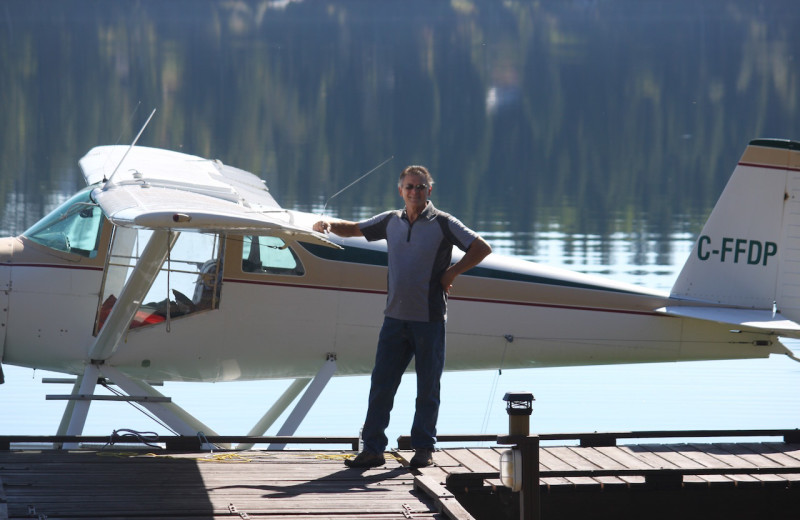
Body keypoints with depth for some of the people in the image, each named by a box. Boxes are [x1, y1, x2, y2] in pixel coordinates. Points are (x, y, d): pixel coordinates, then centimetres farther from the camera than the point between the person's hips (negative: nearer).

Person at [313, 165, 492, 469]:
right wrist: (329, 225, 4)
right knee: (381, 384, 1)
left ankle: (423, 448, 14)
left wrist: (450, 274, -5)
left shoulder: (443, 224, -3)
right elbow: (353, 229, 22)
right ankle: (372, 449, 4)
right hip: (396, 317, 4)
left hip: (430, 319, -4)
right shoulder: (391, 222, 10)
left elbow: (481, 248, -5)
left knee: (428, 388, 4)